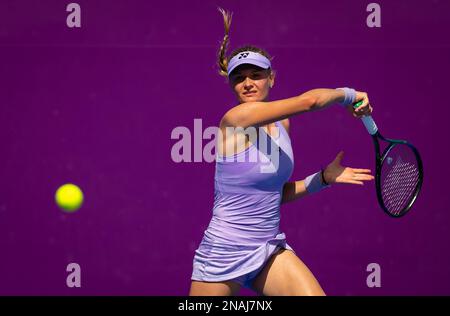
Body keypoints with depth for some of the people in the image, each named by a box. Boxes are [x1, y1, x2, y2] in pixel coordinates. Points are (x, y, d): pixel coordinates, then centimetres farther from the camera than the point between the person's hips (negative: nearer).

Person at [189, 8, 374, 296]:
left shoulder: (282, 124, 7)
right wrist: (350, 94, -8)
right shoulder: (236, 118, -17)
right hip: (224, 253, -6)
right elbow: (309, 100, -26)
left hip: (270, 249, 6)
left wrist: (324, 178, 3)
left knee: (315, 292, -13)